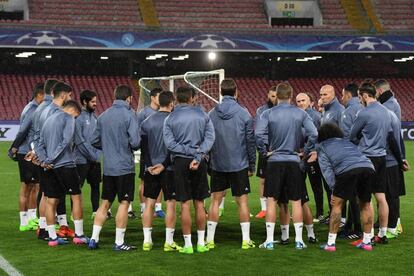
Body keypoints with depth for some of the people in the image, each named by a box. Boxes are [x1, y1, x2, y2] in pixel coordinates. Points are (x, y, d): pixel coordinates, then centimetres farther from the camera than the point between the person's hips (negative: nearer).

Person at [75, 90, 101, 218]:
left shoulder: (94, 116, 11)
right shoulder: (78, 117, -13)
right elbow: (80, 141, -16)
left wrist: (98, 153, 3)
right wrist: (93, 155, -14)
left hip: (95, 159, 7)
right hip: (82, 159, -7)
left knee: (95, 185, 11)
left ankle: (96, 211, 19)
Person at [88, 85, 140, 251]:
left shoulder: (103, 115, 7)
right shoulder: (129, 115, -11)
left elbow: (94, 141, 11)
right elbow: (135, 141, -18)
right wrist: (131, 147, 3)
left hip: (108, 167, 6)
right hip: (125, 167, -6)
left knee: (105, 203, 13)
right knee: (124, 203, 1)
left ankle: (94, 239, 13)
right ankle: (119, 242, 4)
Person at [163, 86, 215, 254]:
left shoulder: (170, 119, 0)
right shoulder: (202, 115, 5)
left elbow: (169, 143, -9)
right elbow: (210, 138, -4)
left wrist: (189, 151, -8)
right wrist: (198, 156, -11)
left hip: (181, 162, -2)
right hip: (200, 163, 2)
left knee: (185, 204, 1)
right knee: (199, 203, 9)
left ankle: (188, 244, 2)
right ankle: (201, 243, 13)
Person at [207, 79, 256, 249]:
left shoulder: (211, 114, -1)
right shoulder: (244, 114, -7)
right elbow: (250, 142, -3)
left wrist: (208, 164, 12)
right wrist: (252, 166, 6)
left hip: (217, 166, 2)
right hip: (239, 165, -2)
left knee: (215, 201, 9)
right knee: (242, 201, 5)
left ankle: (210, 239, 9)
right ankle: (246, 240, 7)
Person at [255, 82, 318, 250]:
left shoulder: (268, 114, -4)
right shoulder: (300, 113, 0)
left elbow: (259, 134, -15)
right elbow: (314, 133, -8)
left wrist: (264, 152, -2)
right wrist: (308, 151, 5)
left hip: (274, 161, -1)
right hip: (294, 161, 1)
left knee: (271, 201, 5)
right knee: (296, 201, 8)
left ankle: (269, 240, 5)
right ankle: (299, 240, 10)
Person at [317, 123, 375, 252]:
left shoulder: (322, 147, 22)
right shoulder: (347, 141, 38)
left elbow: (326, 168, 9)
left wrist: (333, 188, 2)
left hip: (348, 169, -4)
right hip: (368, 167, 4)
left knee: (337, 204, 8)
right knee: (366, 204, 20)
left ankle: (331, 243, 5)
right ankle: (367, 241, 21)